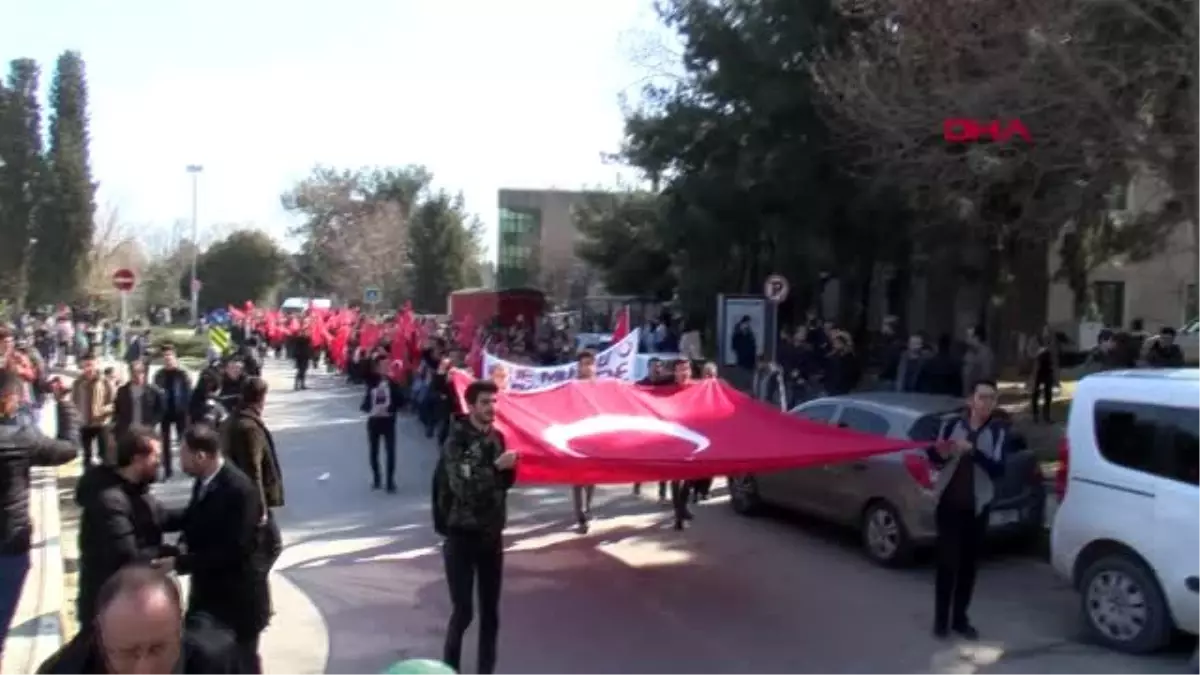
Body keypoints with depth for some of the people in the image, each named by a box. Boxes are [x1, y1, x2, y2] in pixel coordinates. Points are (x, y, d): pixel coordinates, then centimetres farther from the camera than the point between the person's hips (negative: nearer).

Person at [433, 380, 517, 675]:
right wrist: (496, 466, -26)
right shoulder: (456, 441, -14)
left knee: (490, 611, 10)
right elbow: (463, 486, -26)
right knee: (463, 611, -4)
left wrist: (510, 469, -6)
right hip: (461, 535, -6)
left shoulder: (497, 437, 6)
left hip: (491, 534, 6)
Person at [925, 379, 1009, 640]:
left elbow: (998, 468, -13)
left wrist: (973, 451, -26)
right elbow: (935, 460, 6)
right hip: (948, 503, -1)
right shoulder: (952, 425, 0)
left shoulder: (1000, 432, -2)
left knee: (969, 564, 9)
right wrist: (940, 454, -17)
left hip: (976, 506, 1)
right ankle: (941, 619, 9)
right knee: (947, 562, -2)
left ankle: (960, 618, 22)